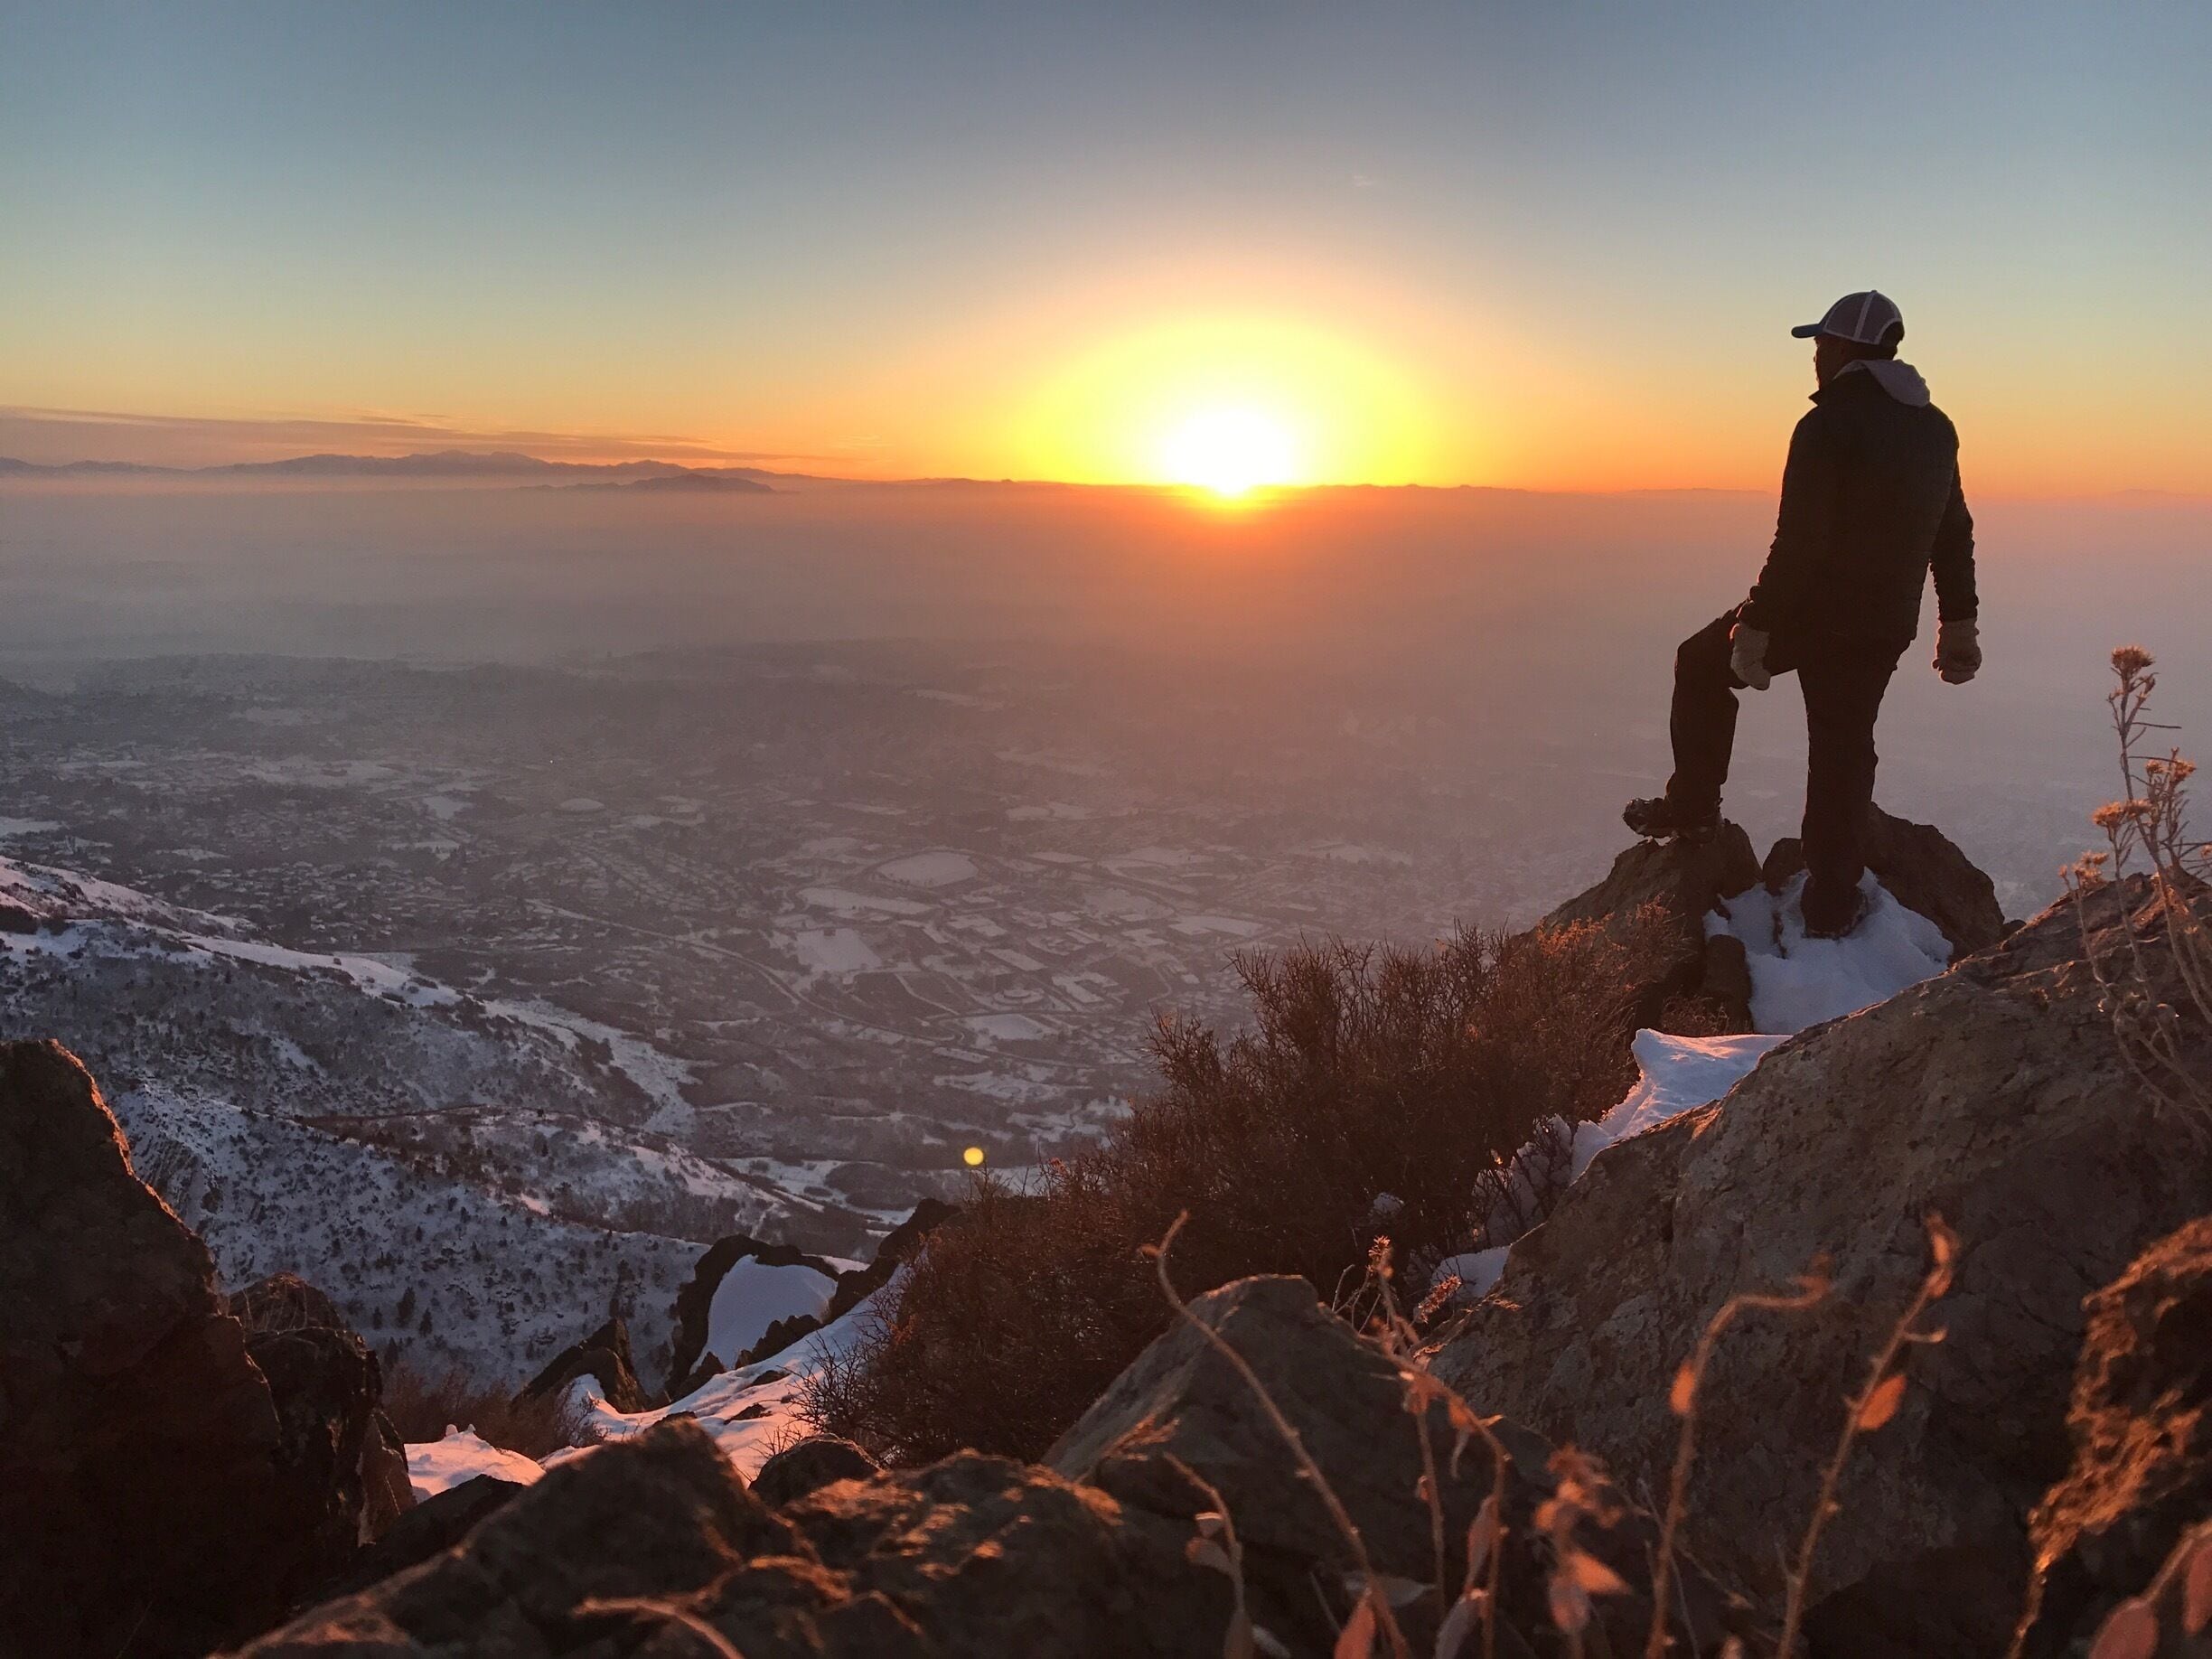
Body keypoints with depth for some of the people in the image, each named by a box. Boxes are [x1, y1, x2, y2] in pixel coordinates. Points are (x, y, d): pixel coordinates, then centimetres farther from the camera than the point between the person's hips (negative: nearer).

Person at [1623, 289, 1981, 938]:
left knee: (1703, 665, 17)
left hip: (1812, 610, -6)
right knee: (1845, 749, 13)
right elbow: (1953, 534, 15)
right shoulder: (1937, 428, 9)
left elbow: (1797, 541, -22)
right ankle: (1831, 902, 15)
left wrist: (1754, 631, -19)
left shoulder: (1829, 425, -16)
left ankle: (1692, 809, 19)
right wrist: (1958, 626, 21)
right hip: (1886, 628, 7)